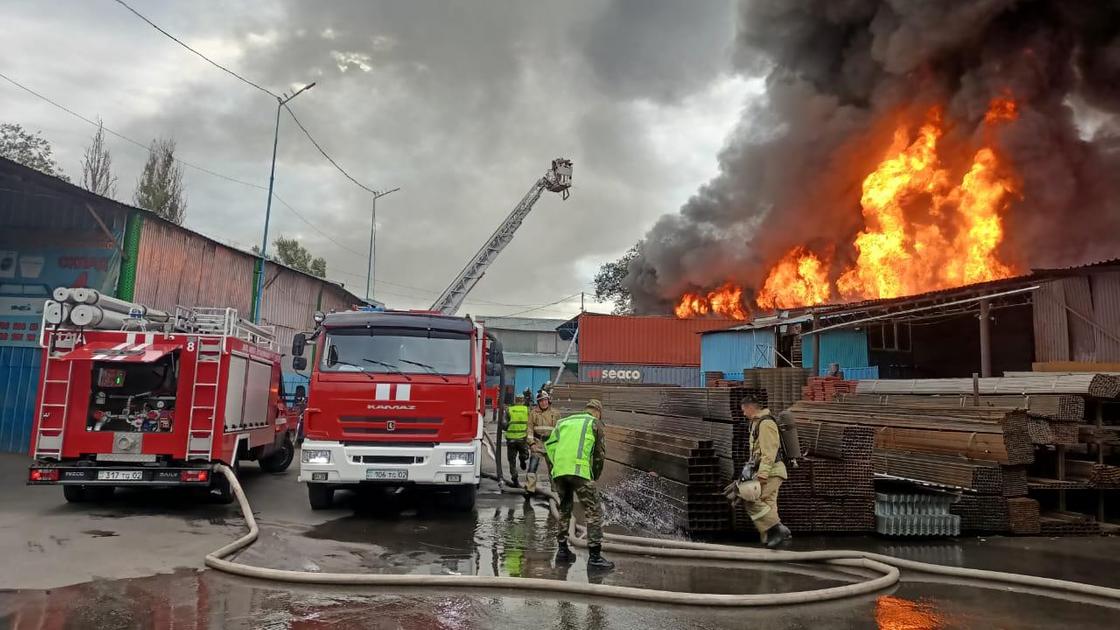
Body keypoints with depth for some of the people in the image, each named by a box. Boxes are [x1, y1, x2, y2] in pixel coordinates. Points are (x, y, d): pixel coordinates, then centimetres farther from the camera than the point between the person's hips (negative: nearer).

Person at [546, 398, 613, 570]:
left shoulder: (564, 422, 27)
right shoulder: (595, 423, 15)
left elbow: (549, 445, 15)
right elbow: (600, 454, 11)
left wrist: (555, 467, 16)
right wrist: (595, 477, 22)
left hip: (558, 471, 5)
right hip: (579, 470, -5)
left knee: (564, 510, 21)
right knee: (593, 512, -1)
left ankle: (562, 550, 24)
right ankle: (595, 557, -6)